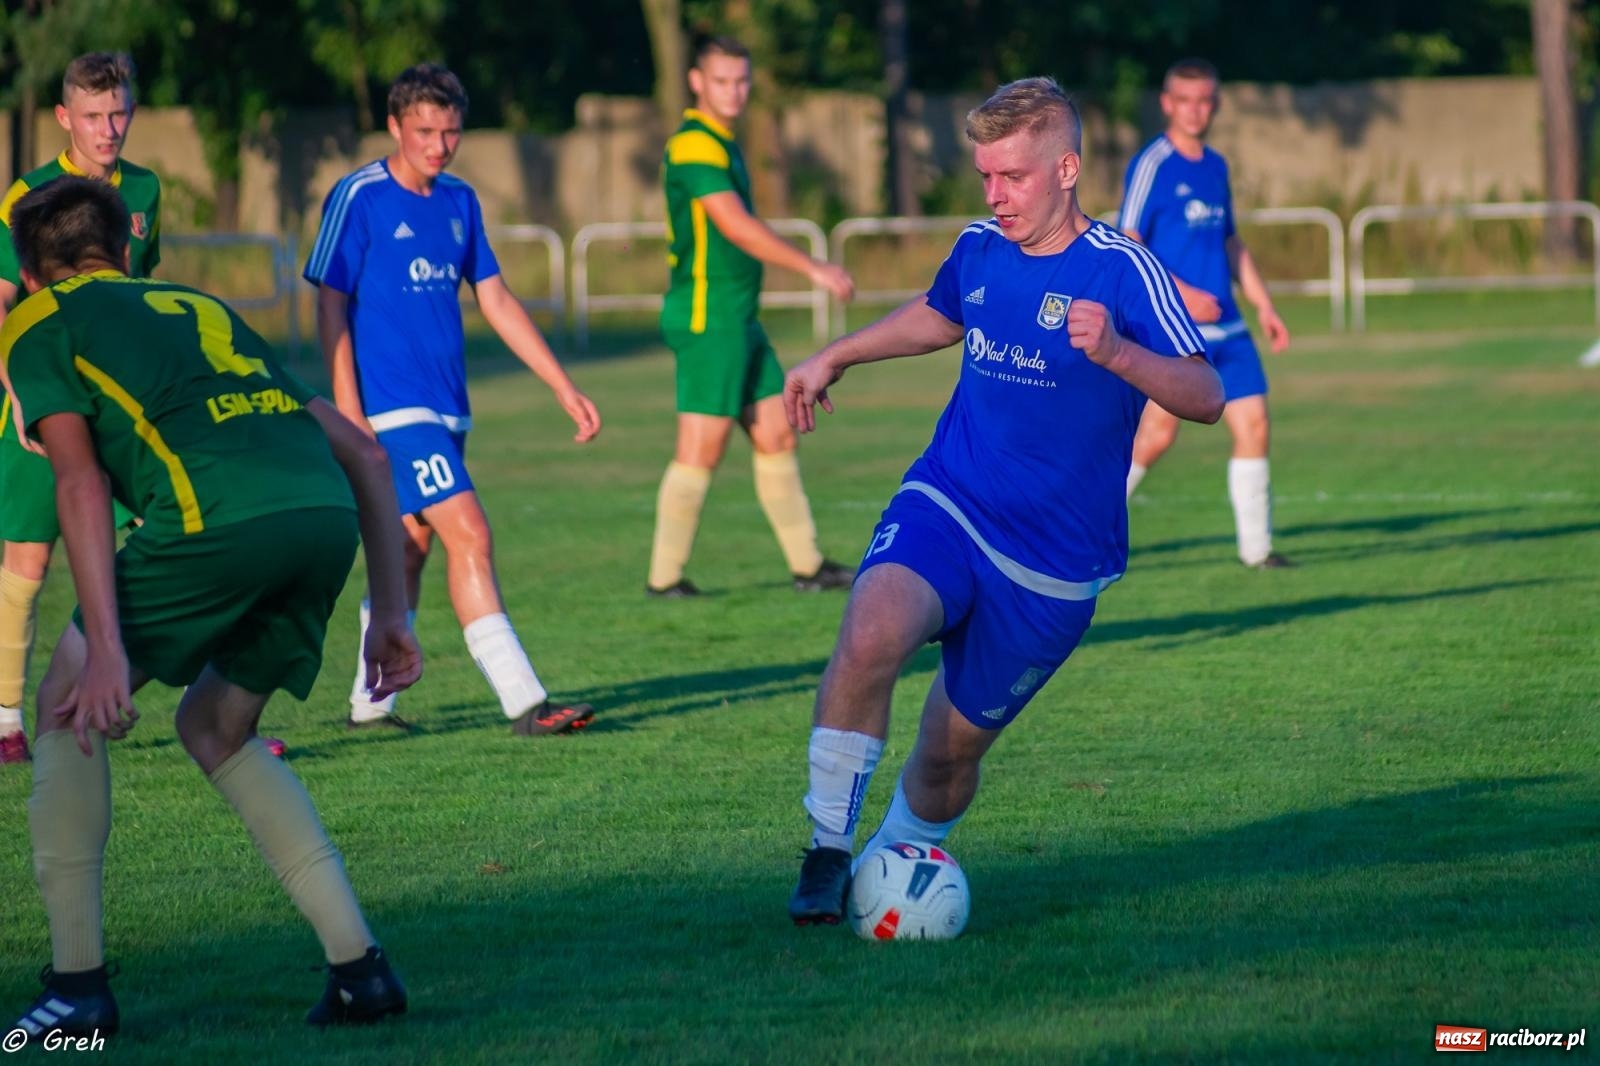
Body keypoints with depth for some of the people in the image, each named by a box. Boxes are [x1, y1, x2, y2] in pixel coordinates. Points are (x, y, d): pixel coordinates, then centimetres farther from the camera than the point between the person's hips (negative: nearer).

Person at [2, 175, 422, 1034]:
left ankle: (78, 985, 12)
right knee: (214, 728, 26)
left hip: (217, 514, -6)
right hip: (327, 513, 6)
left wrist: (105, 647, -5)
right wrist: (390, 613, 31)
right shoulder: (203, 310, 37)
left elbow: (80, 482, 2)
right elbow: (363, 455, 32)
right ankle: (359, 969, 15)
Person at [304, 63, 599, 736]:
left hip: (446, 410, 7)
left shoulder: (459, 202, 11)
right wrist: (349, 415, -15)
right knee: (470, 535, -15)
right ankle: (523, 703, -19)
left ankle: (369, 702, 22)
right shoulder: (359, 199, -9)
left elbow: (497, 302, 15)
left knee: (410, 548, 12)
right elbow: (331, 308, -8)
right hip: (394, 409, -7)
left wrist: (565, 389, 12)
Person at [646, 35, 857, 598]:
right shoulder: (694, 146, -14)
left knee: (776, 435, 10)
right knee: (702, 446, -8)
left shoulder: (723, 145, 17)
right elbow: (737, 228, -22)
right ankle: (664, 577, -1)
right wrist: (814, 269, -21)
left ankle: (807, 566, 14)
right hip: (707, 317, -10)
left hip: (737, 318, 10)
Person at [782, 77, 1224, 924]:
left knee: (952, 746, 6)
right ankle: (828, 852, -19)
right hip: (945, 504, 3)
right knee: (871, 635, -29)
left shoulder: (1120, 271, -13)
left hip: (1055, 561, -3)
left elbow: (1205, 396, -21)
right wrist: (833, 359, 33)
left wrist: (1115, 353, -38)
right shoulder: (980, 250, 4)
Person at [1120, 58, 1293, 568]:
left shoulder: (1215, 166, 15)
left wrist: (1264, 305, 19)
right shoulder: (1152, 164, -7)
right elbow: (1126, 246, -11)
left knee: (1253, 425, 0)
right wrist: (1180, 292, -19)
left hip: (1224, 326, 7)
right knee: (1158, 431, -10)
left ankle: (1256, 546, 6)